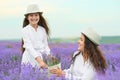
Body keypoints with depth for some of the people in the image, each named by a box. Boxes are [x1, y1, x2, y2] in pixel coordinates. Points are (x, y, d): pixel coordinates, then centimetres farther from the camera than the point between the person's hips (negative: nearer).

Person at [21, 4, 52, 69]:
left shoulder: (43, 30, 6)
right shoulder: (25, 30, -8)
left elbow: (45, 45, 11)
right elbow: (29, 47, -18)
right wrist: (39, 60, -29)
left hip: (42, 56, 4)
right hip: (30, 57, -3)